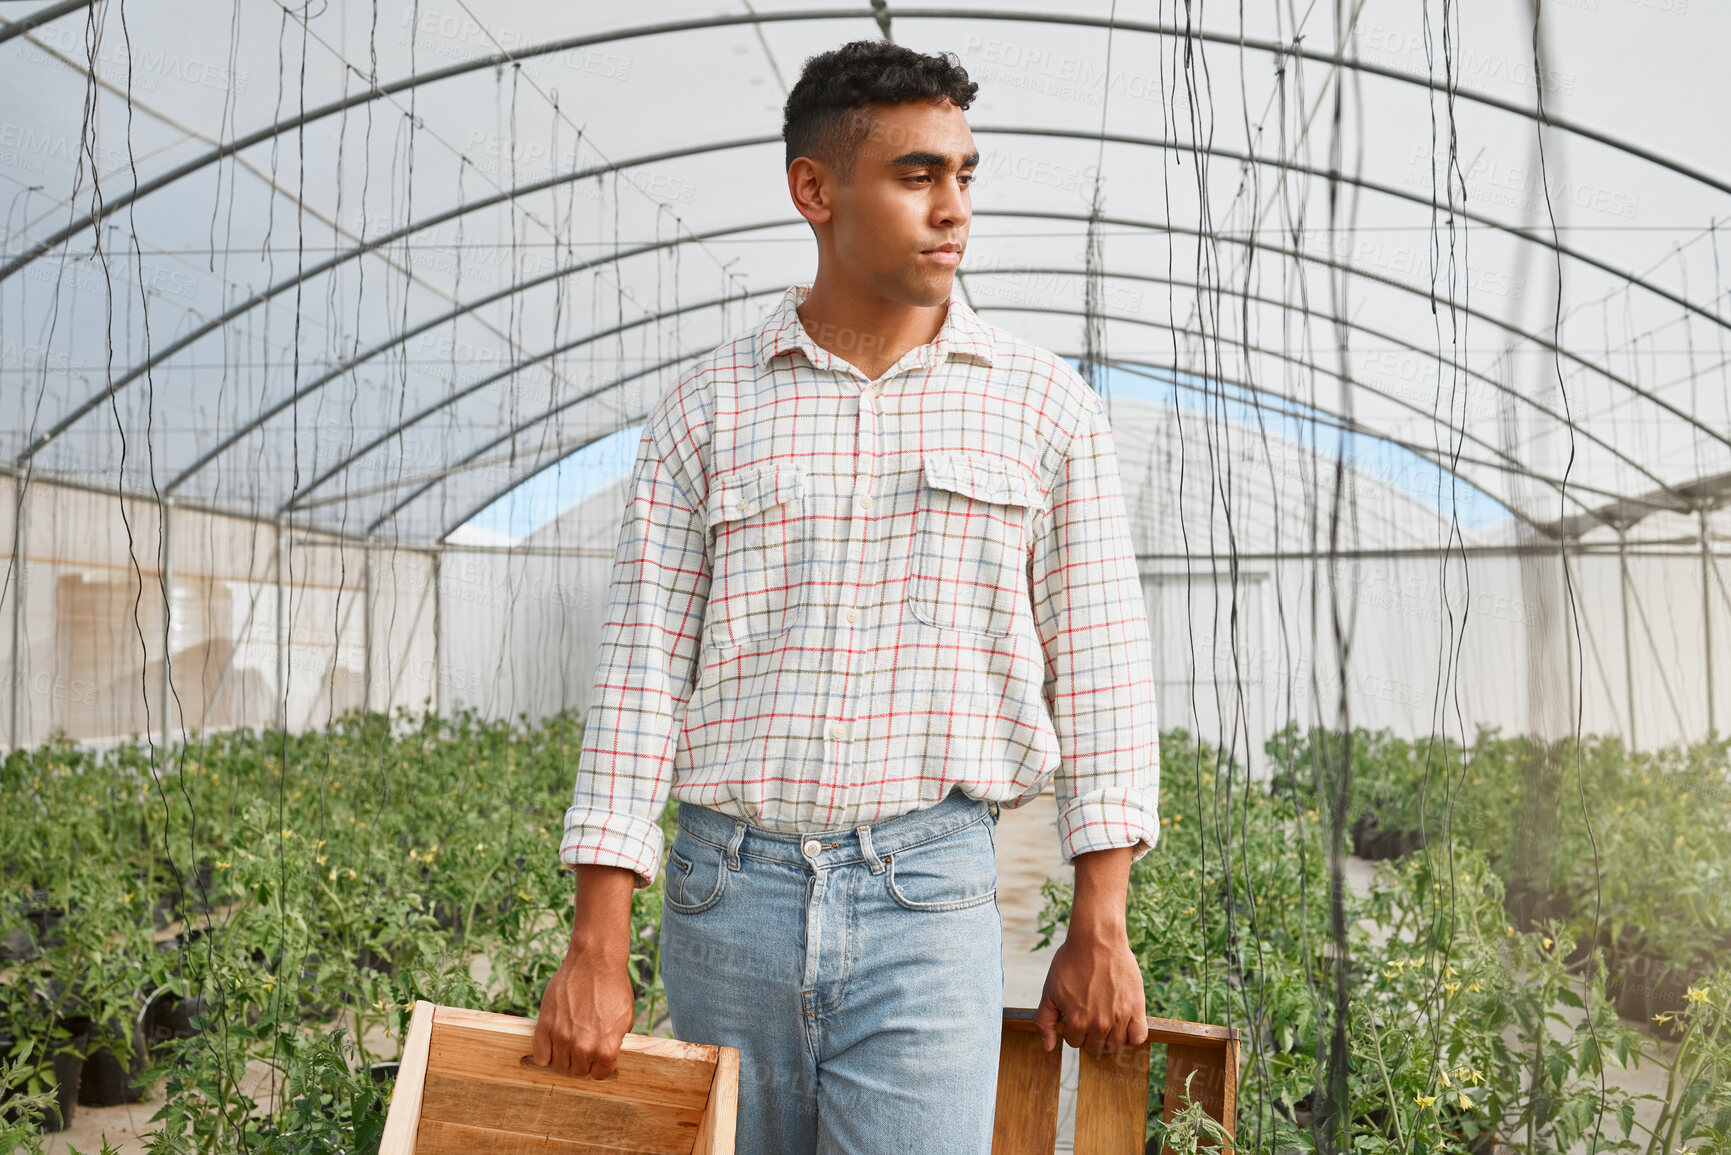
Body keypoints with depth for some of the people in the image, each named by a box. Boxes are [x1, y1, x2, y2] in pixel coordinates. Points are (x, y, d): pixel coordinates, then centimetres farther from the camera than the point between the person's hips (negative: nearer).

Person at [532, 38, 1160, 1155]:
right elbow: (643, 666, 1)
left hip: (928, 894, -1)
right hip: (728, 890, 2)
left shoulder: (1047, 406, 4)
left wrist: (1101, 927, 1)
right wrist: (598, 945, -3)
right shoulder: (706, 411, 4)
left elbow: (1100, 667, 4)